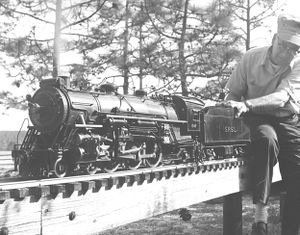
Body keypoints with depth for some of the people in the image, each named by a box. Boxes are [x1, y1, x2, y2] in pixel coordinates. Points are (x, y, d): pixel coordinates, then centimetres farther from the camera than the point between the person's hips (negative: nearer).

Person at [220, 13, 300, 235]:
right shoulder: (251, 58, -5)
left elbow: (281, 98, -27)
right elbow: (233, 93, 5)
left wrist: (246, 104, -41)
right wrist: (230, 106, -18)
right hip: (257, 119, -1)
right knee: (267, 138, -38)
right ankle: (261, 214, -36)